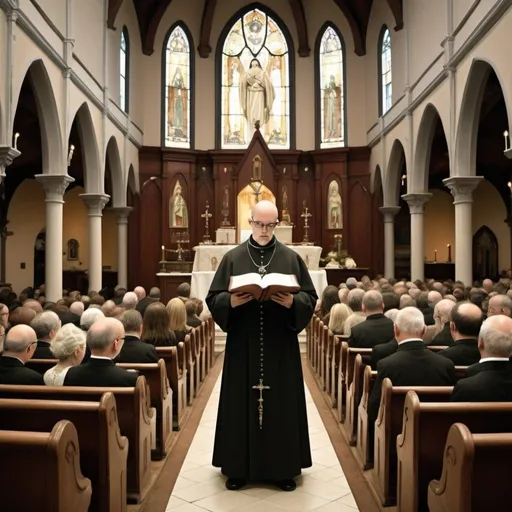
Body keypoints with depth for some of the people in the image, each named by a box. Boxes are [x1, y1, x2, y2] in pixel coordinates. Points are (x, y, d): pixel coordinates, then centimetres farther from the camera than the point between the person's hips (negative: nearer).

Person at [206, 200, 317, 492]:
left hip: (281, 347, 0)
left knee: (281, 403, 6)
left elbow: (311, 298, 3)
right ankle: (239, 467, 18)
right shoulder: (233, 258, 4)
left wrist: (292, 302, -18)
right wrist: (231, 302, -18)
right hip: (242, 346, 0)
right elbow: (213, 298, 2)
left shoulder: (292, 258, 4)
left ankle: (283, 468, 19)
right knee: (242, 403, 5)